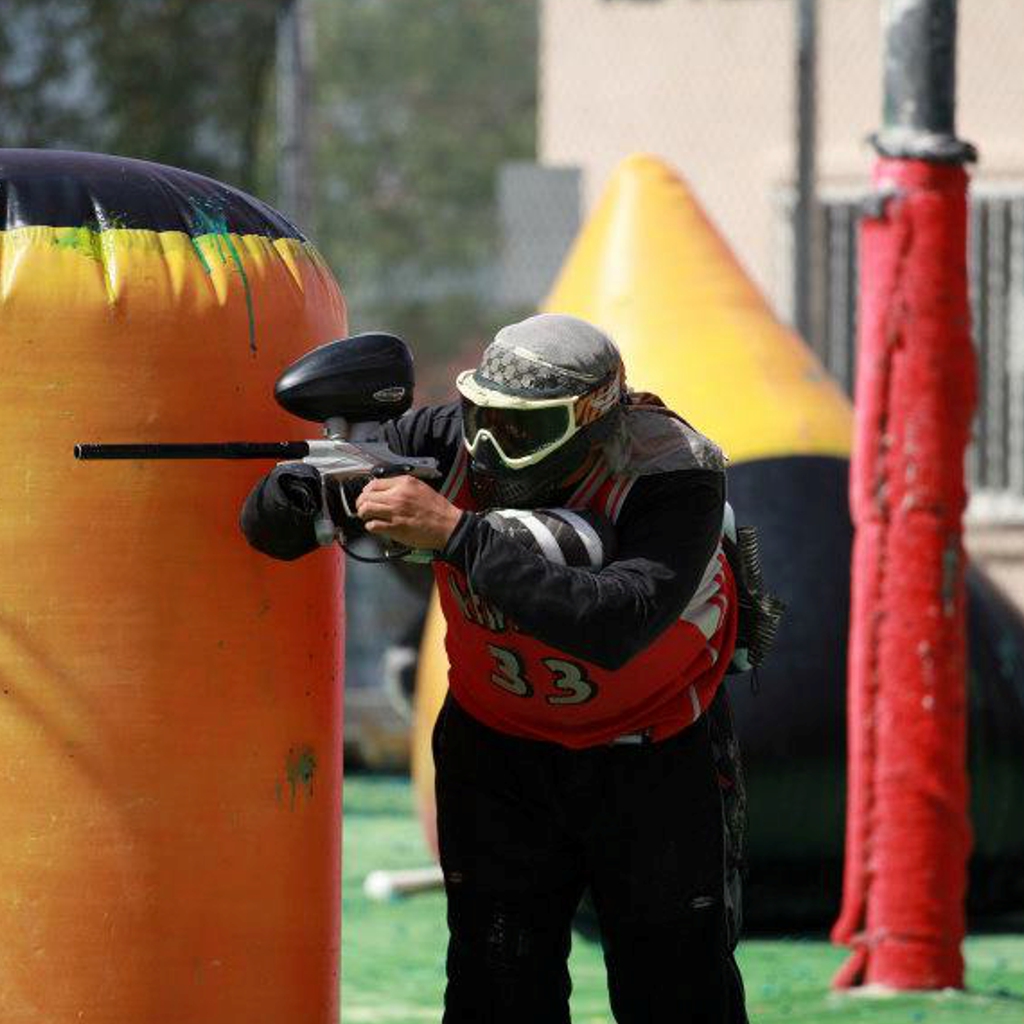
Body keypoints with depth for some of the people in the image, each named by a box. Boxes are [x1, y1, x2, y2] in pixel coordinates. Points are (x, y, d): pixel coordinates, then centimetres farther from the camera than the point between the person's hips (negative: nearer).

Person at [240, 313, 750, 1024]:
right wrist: (317, 491, -40)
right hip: (499, 747, 3)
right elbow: (268, 525, -15)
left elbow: (610, 626, -45)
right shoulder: (447, 443, -19)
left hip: (651, 754, -2)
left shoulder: (672, 478, -28)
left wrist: (456, 533, -46)